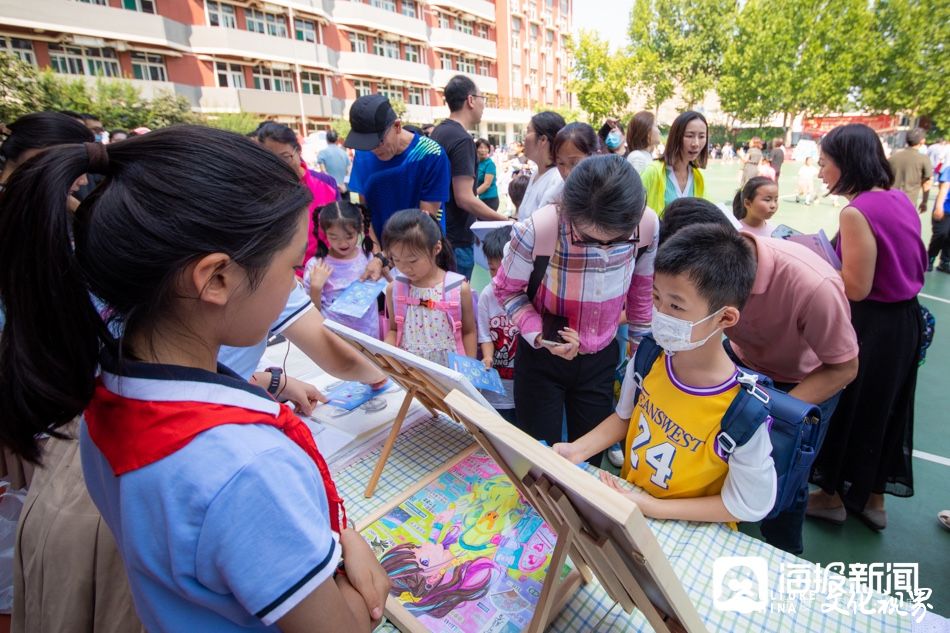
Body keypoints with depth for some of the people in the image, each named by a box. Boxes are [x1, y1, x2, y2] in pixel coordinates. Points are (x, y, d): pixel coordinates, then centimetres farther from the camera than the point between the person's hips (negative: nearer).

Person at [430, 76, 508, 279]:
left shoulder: (438, 132, 11)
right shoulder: (462, 140, -18)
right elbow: (464, 199, -23)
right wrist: (505, 220, -14)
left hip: (438, 233, 9)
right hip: (455, 239, -9)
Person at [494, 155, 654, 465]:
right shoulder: (537, 231, -30)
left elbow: (642, 291, 1)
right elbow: (506, 289, -11)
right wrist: (538, 334, -25)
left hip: (601, 359, 3)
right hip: (542, 358, -2)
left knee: (590, 457, 18)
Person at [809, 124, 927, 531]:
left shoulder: (856, 212, -22)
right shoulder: (901, 200, 4)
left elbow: (856, 289, -23)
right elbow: (910, 265, 14)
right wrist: (832, 255, 12)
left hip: (871, 326, -8)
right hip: (906, 320, 9)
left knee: (847, 408, 9)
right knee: (883, 409, 20)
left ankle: (833, 496, 29)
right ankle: (874, 500, 37)